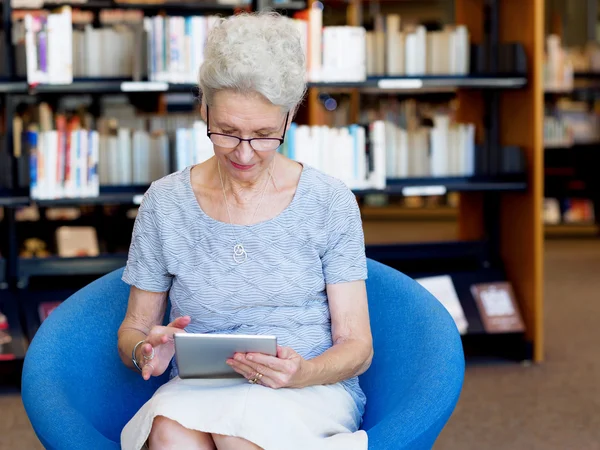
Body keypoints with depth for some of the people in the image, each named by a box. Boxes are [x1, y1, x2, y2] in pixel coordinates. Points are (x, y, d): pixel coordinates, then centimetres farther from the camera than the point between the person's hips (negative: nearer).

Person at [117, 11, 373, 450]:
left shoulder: (330, 202, 1)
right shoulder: (164, 203, 5)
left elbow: (356, 345, 1)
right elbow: (133, 328, 13)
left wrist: (303, 374, -22)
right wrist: (145, 351, -13)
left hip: (313, 395, -1)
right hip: (197, 392, 1)